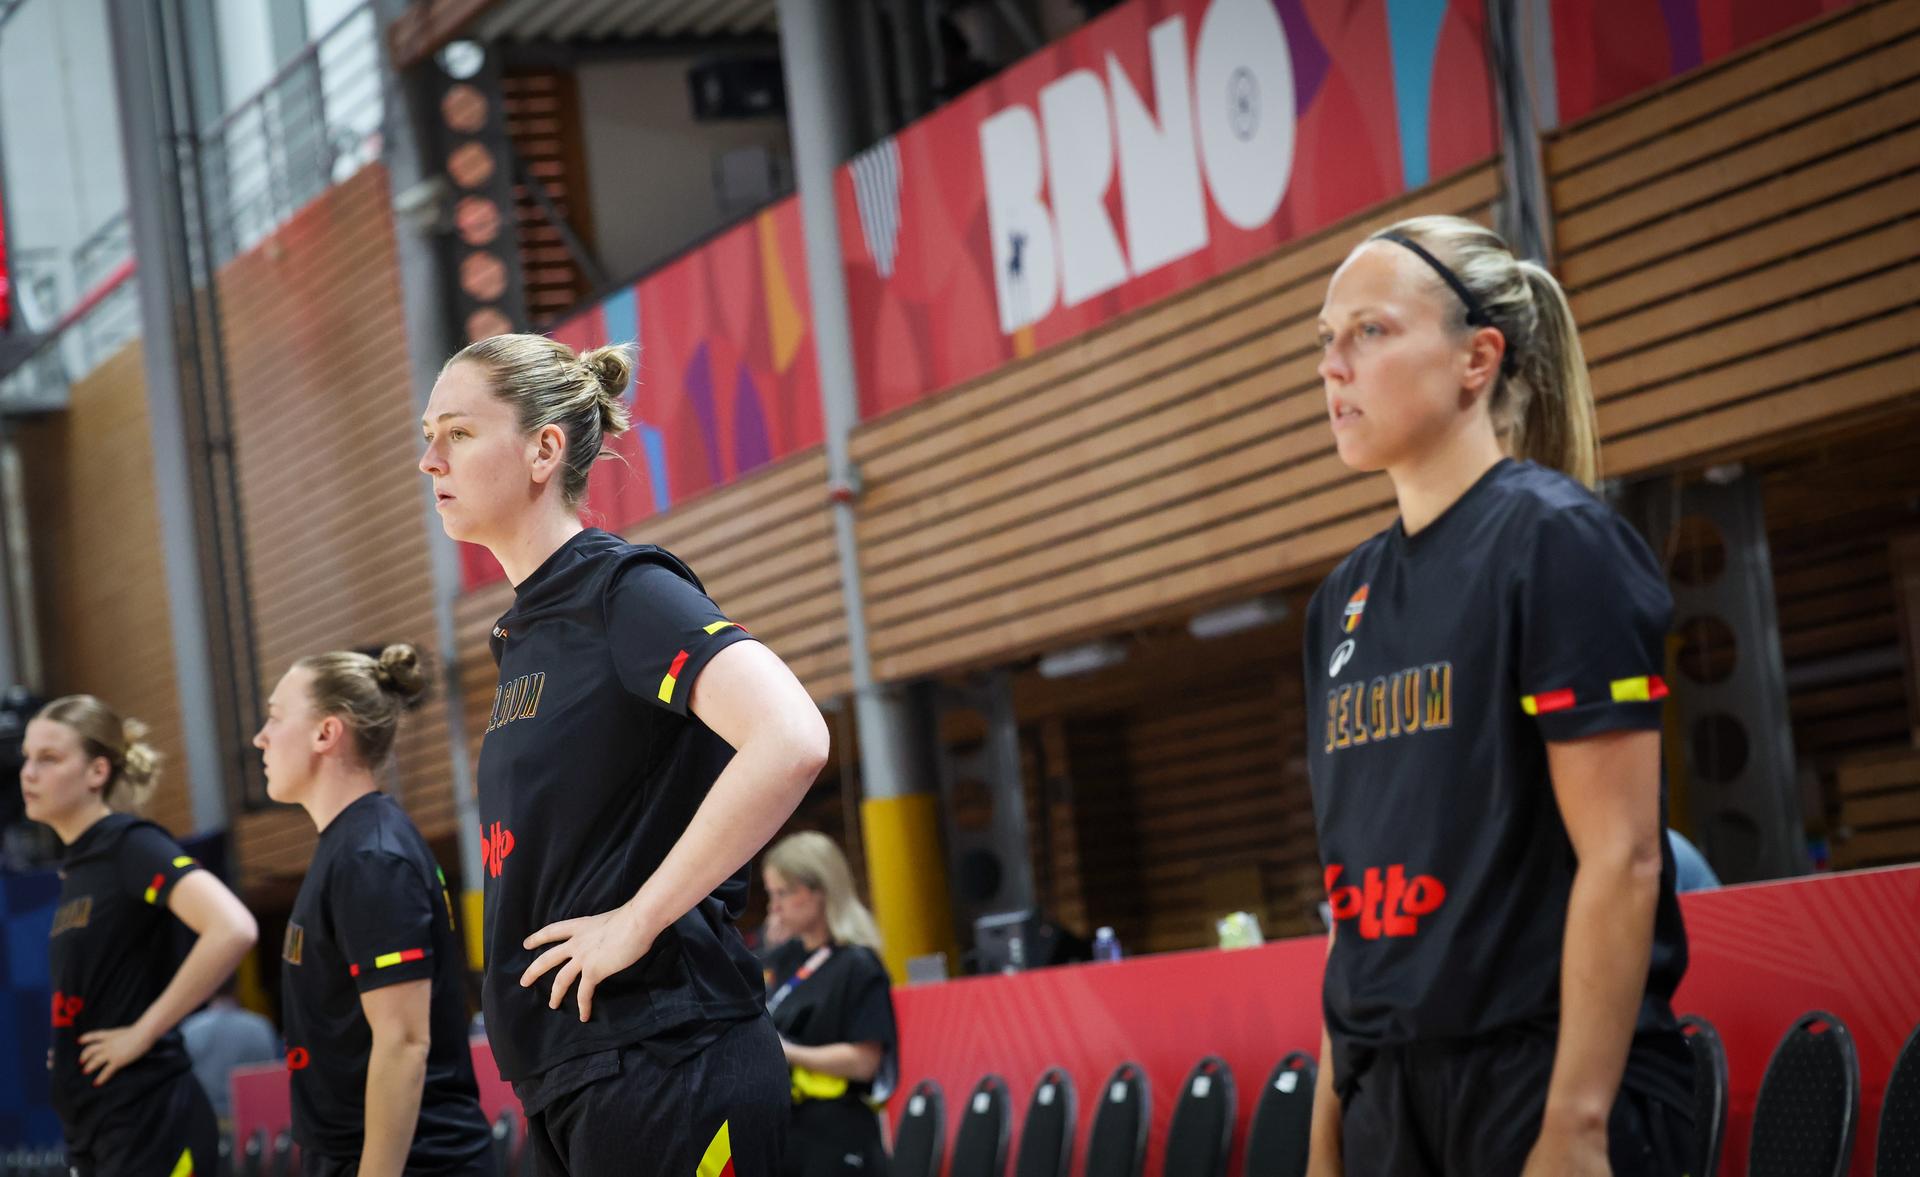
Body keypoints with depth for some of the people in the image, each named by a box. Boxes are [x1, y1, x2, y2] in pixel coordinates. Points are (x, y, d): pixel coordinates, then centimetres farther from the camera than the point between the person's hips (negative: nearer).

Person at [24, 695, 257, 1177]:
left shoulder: (132, 846, -11)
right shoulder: (77, 864, 14)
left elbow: (233, 930, -27)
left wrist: (143, 1031, -19)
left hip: (150, 1130, -9)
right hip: (94, 1136, 9)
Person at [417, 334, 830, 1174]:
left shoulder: (624, 592, -10)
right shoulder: (525, 630, 15)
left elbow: (791, 742, -26)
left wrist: (636, 922, -20)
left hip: (661, 1070, -9)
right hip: (568, 1074, 9)